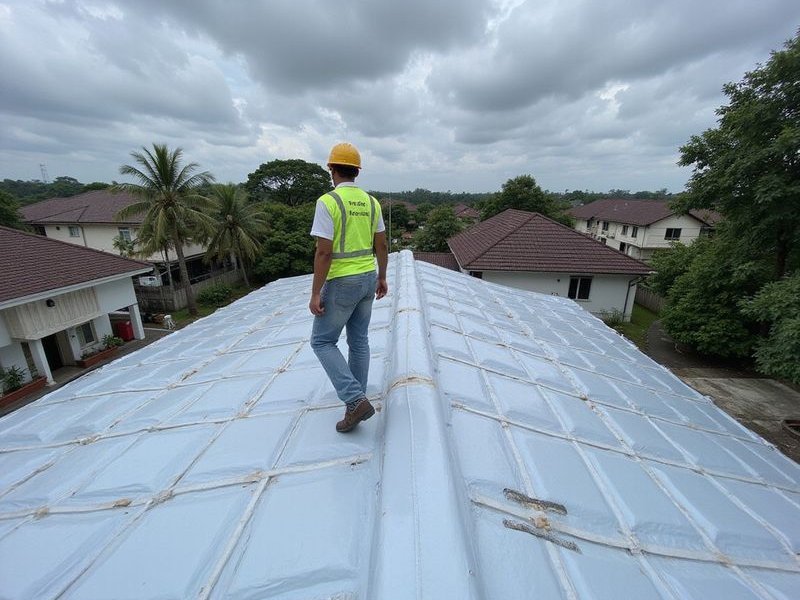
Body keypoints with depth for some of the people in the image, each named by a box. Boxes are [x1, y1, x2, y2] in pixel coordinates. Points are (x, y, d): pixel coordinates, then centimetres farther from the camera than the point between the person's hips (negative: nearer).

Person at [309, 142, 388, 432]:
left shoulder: (327, 201, -15)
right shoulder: (371, 202, 5)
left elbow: (323, 252, -20)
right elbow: (381, 246, 9)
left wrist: (316, 293, -14)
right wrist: (381, 278, 19)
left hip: (341, 283, -7)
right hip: (368, 278, 7)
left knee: (322, 341, 6)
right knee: (359, 339, 17)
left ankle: (355, 400, -2)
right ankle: (356, 396, 31)